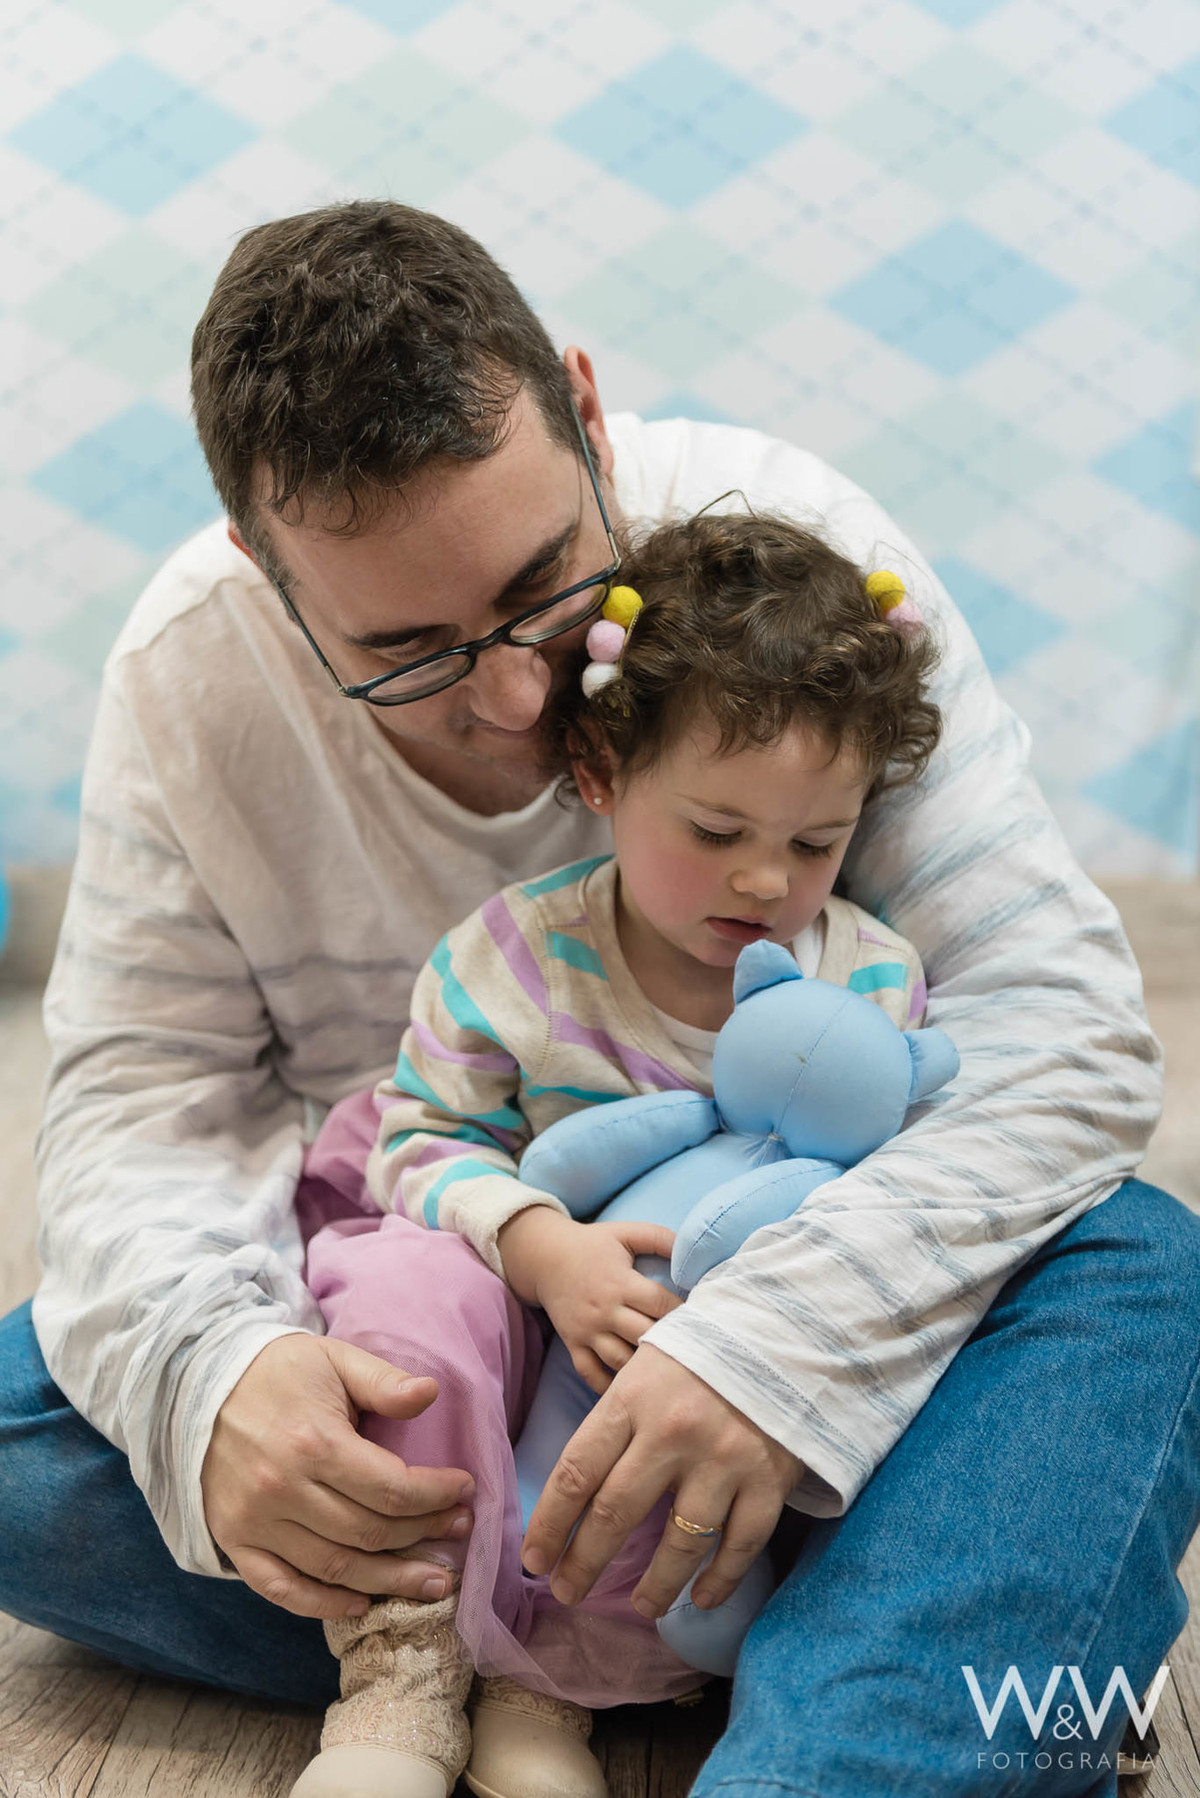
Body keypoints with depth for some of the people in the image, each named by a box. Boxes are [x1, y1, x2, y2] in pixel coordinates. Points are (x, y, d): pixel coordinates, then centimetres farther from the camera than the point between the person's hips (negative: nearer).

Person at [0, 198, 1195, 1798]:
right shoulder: (186, 675, -13)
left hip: (778, 1291, -2)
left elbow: (1061, 1018, -23)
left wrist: (776, 1343, -38)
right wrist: (208, 1367, -34)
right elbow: (138, 1098, -11)